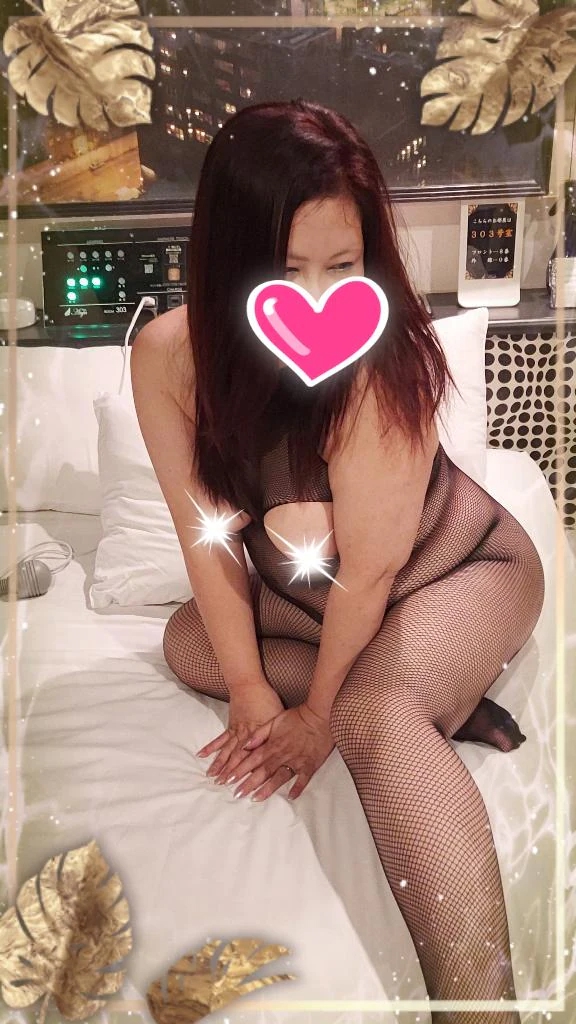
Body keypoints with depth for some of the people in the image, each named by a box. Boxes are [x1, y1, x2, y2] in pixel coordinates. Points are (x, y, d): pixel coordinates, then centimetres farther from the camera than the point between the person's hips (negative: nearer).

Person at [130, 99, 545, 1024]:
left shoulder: (386, 358, -34)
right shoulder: (169, 353, -20)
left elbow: (371, 564, -26)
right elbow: (210, 531, -14)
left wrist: (320, 712, -16)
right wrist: (251, 688, -15)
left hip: (463, 569, -6)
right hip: (314, 588, 7)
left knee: (374, 712, -31)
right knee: (189, 643, -6)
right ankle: (442, 705, -7)